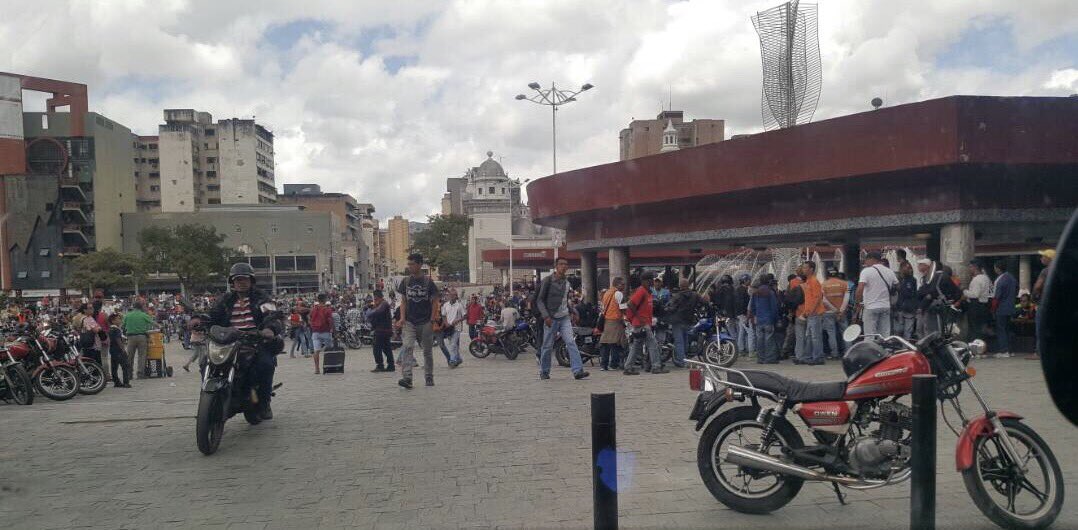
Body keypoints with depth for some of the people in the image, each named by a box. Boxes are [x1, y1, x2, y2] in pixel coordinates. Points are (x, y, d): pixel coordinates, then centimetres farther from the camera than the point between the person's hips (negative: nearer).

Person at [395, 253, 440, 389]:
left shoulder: (428, 282, -2)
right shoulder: (406, 281, 6)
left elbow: (435, 302, 0)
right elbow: (403, 301, 10)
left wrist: (432, 320, -7)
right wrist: (402, 318, -3)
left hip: (425, 323, -1)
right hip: (409, 322, 1)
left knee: (427, 351, 8)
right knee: (407, 347, -17)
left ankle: (429, 378, 22)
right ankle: (407, 377, -24)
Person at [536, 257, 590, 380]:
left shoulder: (567, 282, 12)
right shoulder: (548, 280, -5)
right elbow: (540, 300, -6)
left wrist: (573, 311, 8)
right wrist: (545, 316, -16)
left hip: (565, 318, 4)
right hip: (551, 319, -4)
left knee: (571, 342, -9)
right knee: (548, 346, 4)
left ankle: (578, 370, -14)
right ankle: (544, 372, 19)